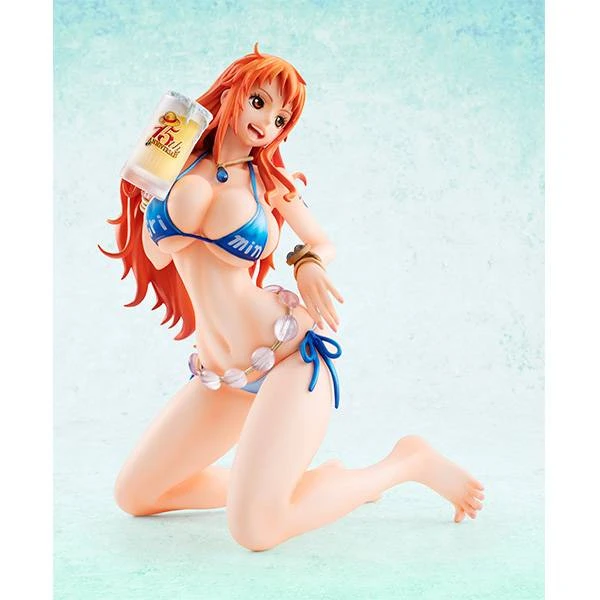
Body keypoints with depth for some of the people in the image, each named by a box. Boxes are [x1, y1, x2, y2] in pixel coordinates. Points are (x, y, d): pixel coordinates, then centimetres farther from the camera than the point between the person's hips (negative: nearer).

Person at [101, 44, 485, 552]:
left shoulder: (268, 181, 3)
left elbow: (324, 244, 17)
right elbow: (158, 250, -3)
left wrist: (309, 263, -5)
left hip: (290, 354, -5)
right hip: (221, 377, 5)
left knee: (254, 530, -21)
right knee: (132, 496, 9)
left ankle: (410, 460, 2)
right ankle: (311, 481, 18)